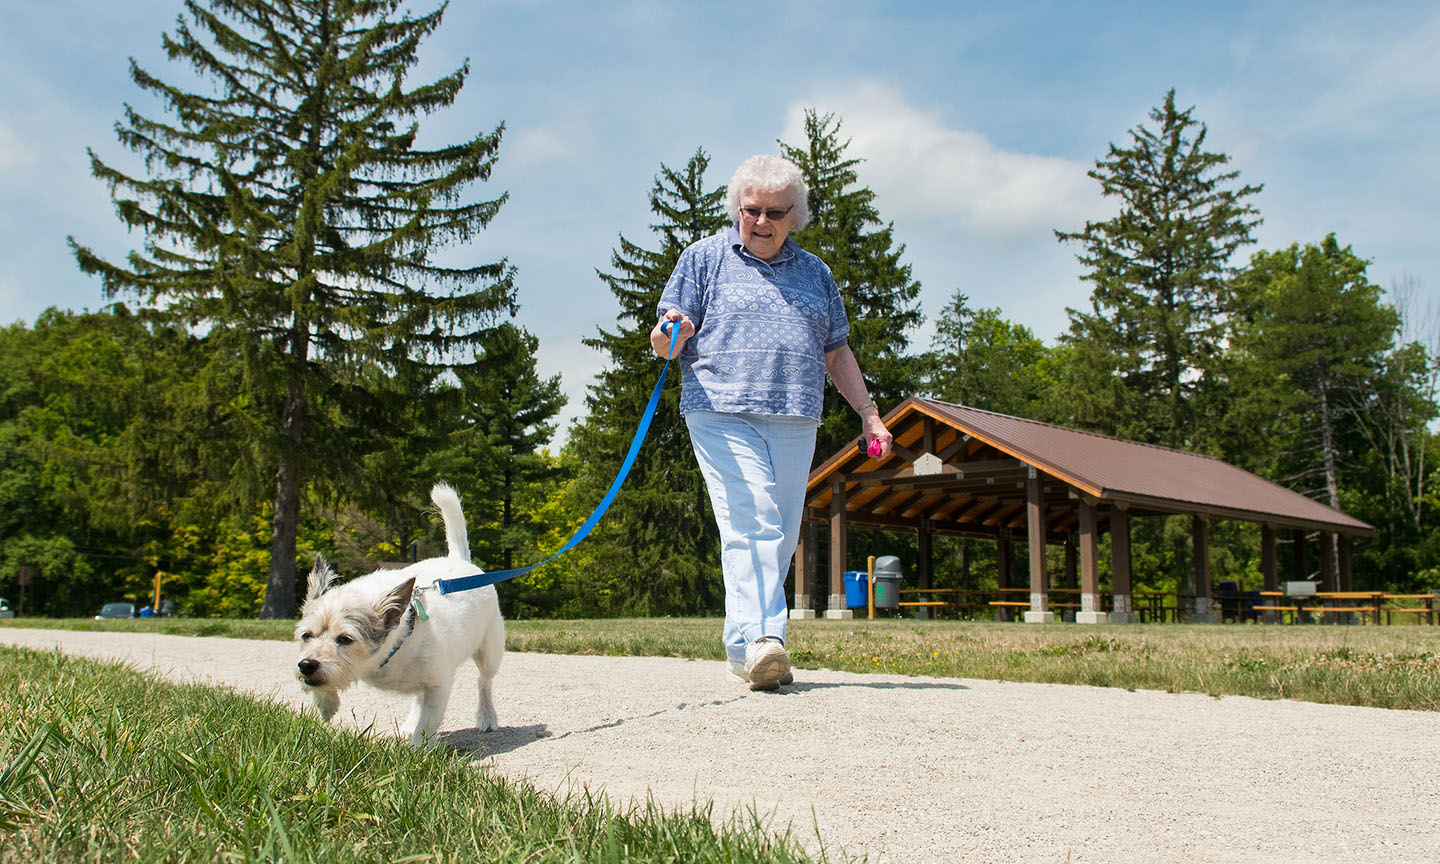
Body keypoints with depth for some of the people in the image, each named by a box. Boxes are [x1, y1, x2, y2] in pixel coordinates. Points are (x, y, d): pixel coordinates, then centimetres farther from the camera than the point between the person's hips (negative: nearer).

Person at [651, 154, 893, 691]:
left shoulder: (815, 273, 21)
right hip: (723, 415, -4)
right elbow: (665, 345, 6)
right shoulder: (705, 258, 10)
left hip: (795, 423, 4)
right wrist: (670, 334, -18)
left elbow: (836, 352, 25)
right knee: (751, 524, -20)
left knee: (780, 536, 2)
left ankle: (742, 651, 10)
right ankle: (759, 640, -27)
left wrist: (869, 414, 17)